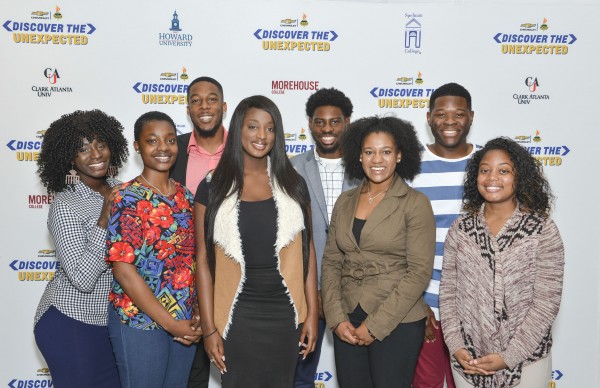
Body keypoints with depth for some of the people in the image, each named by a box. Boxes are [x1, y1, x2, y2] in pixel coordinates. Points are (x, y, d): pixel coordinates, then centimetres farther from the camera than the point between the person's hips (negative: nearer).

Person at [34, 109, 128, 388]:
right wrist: (104, 220, -26)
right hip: (72, 325, -6)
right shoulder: (65, 205, -17)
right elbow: (82, 279, -25)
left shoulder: (118, 191, 2)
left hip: (114, 320, 6)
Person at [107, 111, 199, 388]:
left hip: (185, 322, 6)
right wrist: (168, 322, -16)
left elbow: (193, 258, 10)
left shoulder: (185, 196, 6)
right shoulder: (128, 198, -12)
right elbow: (123, 269, -17)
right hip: (140, 321, -6)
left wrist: (197, 313, -1)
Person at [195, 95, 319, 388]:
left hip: (285, 313, 2)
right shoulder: (213, 187, -2)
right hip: (236, 313, -1)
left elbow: (307, 249, 5)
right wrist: (209, 327, -5)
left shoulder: (293, 184, 3)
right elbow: (203, 259, -2)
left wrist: (312, 313, 1)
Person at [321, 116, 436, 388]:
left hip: (397, 324, -4)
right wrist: (337, 319, -5)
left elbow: (419, 272, -12)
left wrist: (374, 325, -13)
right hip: (347, 323, 4)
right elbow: (331, 262, 6)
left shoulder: (415, 204, -7)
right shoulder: (345, 202, 7)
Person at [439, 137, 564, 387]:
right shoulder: (460, 229, 0)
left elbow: (547, 301, -9)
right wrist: (456, 347, -8)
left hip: (525, 362, -2)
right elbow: (448, 291, 1)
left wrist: (509, 357, -13)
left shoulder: (543, 231, -7)